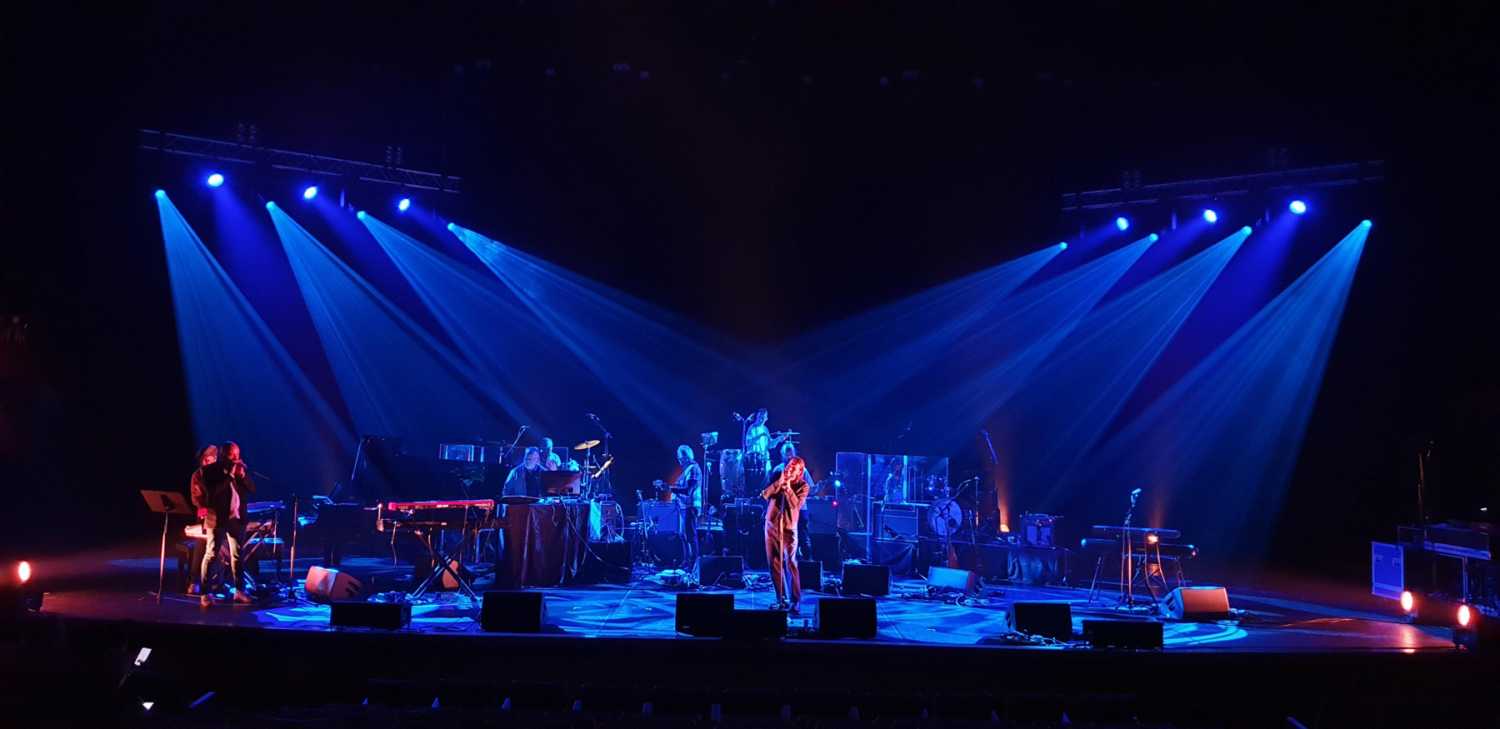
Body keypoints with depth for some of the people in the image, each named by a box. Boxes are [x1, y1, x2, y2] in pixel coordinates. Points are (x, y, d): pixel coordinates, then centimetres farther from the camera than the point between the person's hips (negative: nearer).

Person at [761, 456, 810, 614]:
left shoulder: (803, 485, -4)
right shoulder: (776, 479, 4)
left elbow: (796, 504, -18)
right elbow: (765, 495, -9)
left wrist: (788, 487, -24)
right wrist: (779, 483, -19)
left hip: (788, 528, -3)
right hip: (771, 525, 4)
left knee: (790, 563, -11)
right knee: (774, 563, 5)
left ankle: (796, 601, -9)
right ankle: (781, 599, 13)